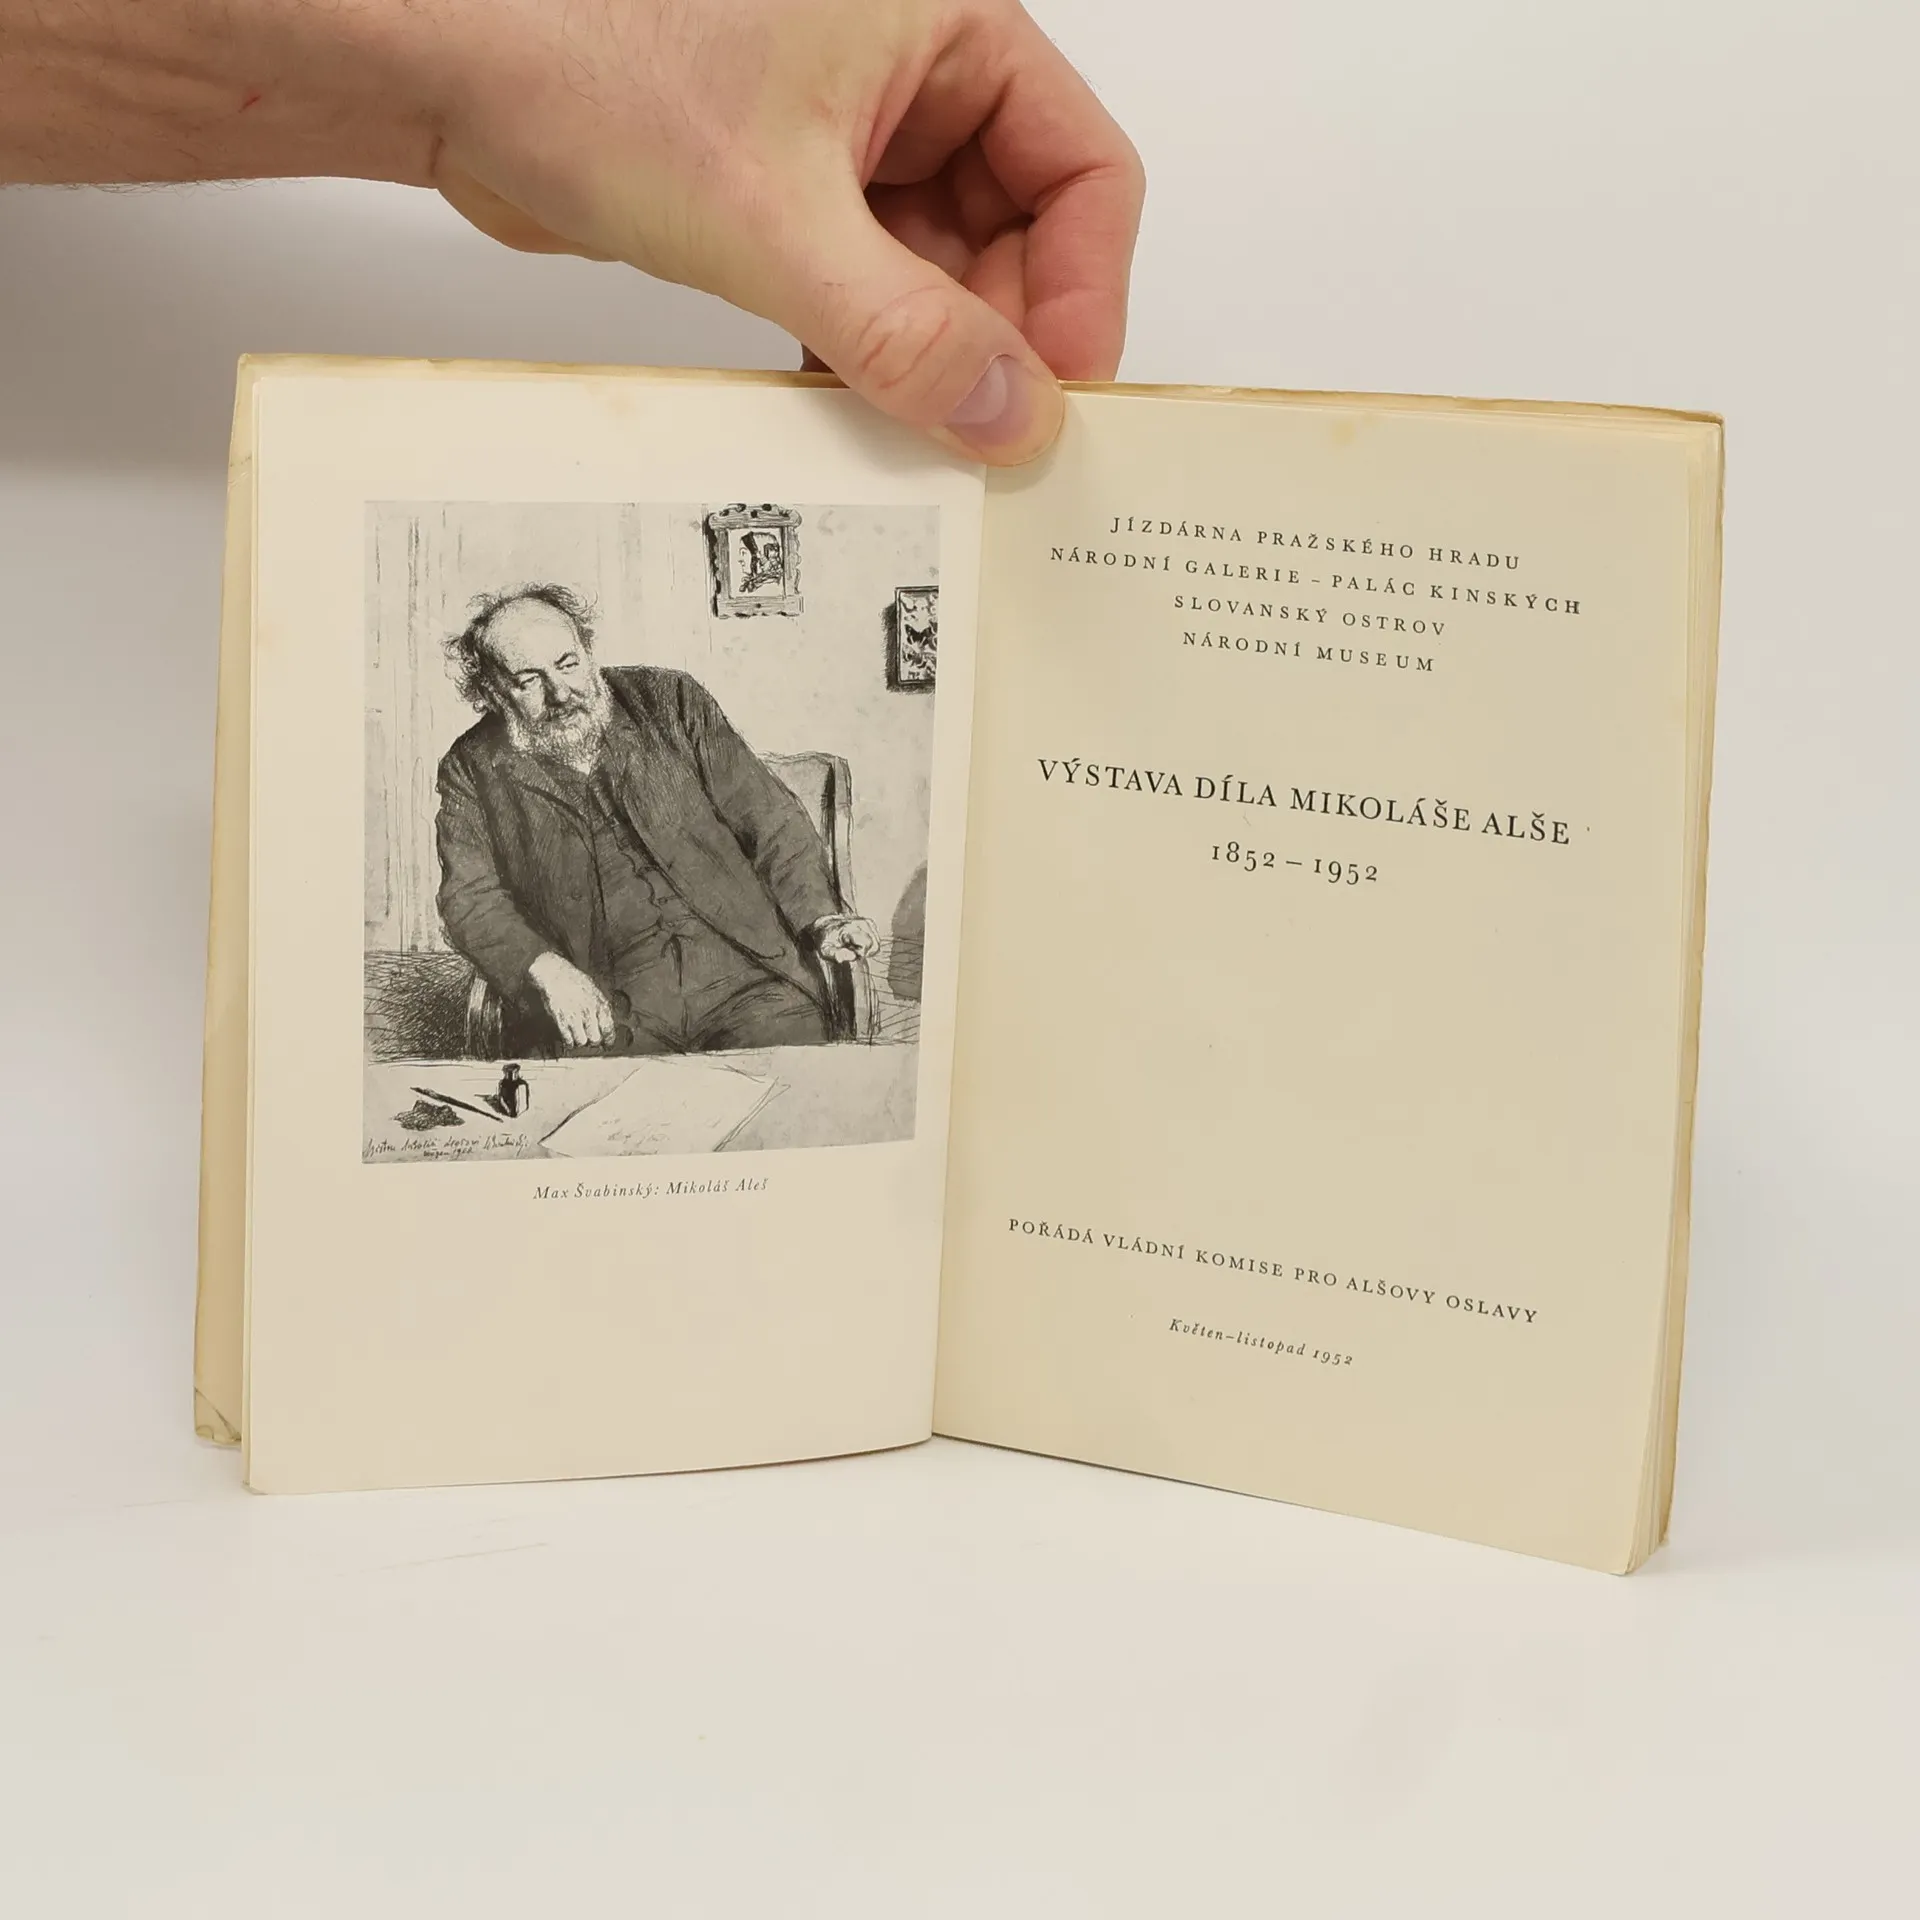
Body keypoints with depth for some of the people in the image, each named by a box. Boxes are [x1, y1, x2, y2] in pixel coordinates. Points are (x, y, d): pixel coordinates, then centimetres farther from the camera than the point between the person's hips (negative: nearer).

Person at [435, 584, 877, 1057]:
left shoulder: (671, 702, 12)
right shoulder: (473, 770, 11)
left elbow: (769, 818, 11)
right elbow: (470, 899, 2)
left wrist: (821, 919, -6)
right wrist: (545, 969, -18)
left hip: (742, 968, 1)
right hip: (607, 1003, 0)